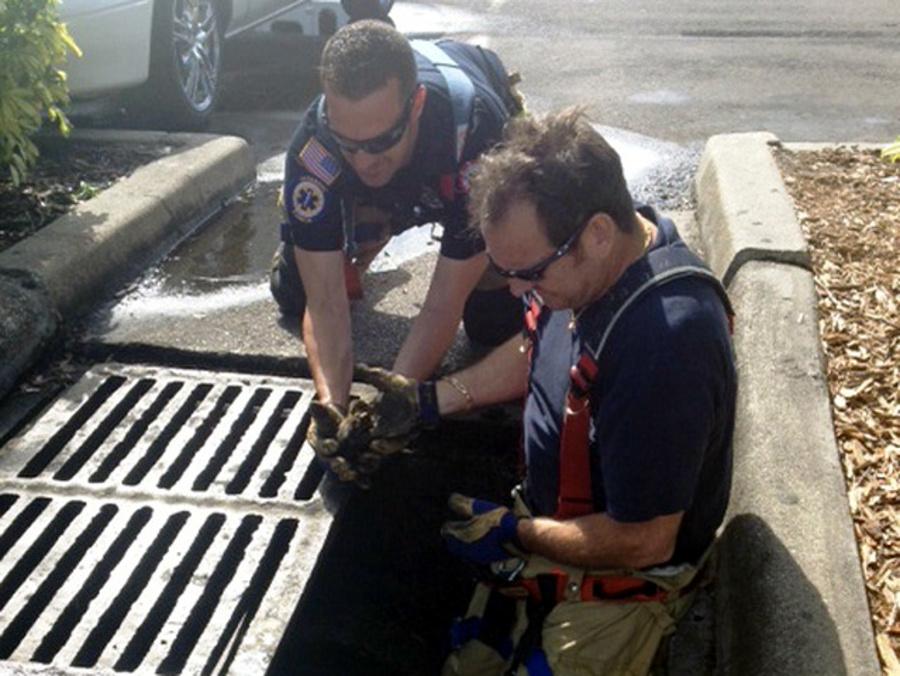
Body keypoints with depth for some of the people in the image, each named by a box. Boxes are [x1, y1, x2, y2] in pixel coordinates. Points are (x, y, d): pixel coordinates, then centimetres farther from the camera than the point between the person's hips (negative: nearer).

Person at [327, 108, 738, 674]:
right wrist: (432, 399, 3)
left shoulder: (666, 340, -36)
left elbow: (643, 542, -27)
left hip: (617, 572, -7)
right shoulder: (588, 260, -10)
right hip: (542, 528, 8)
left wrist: (514, 533, -14)